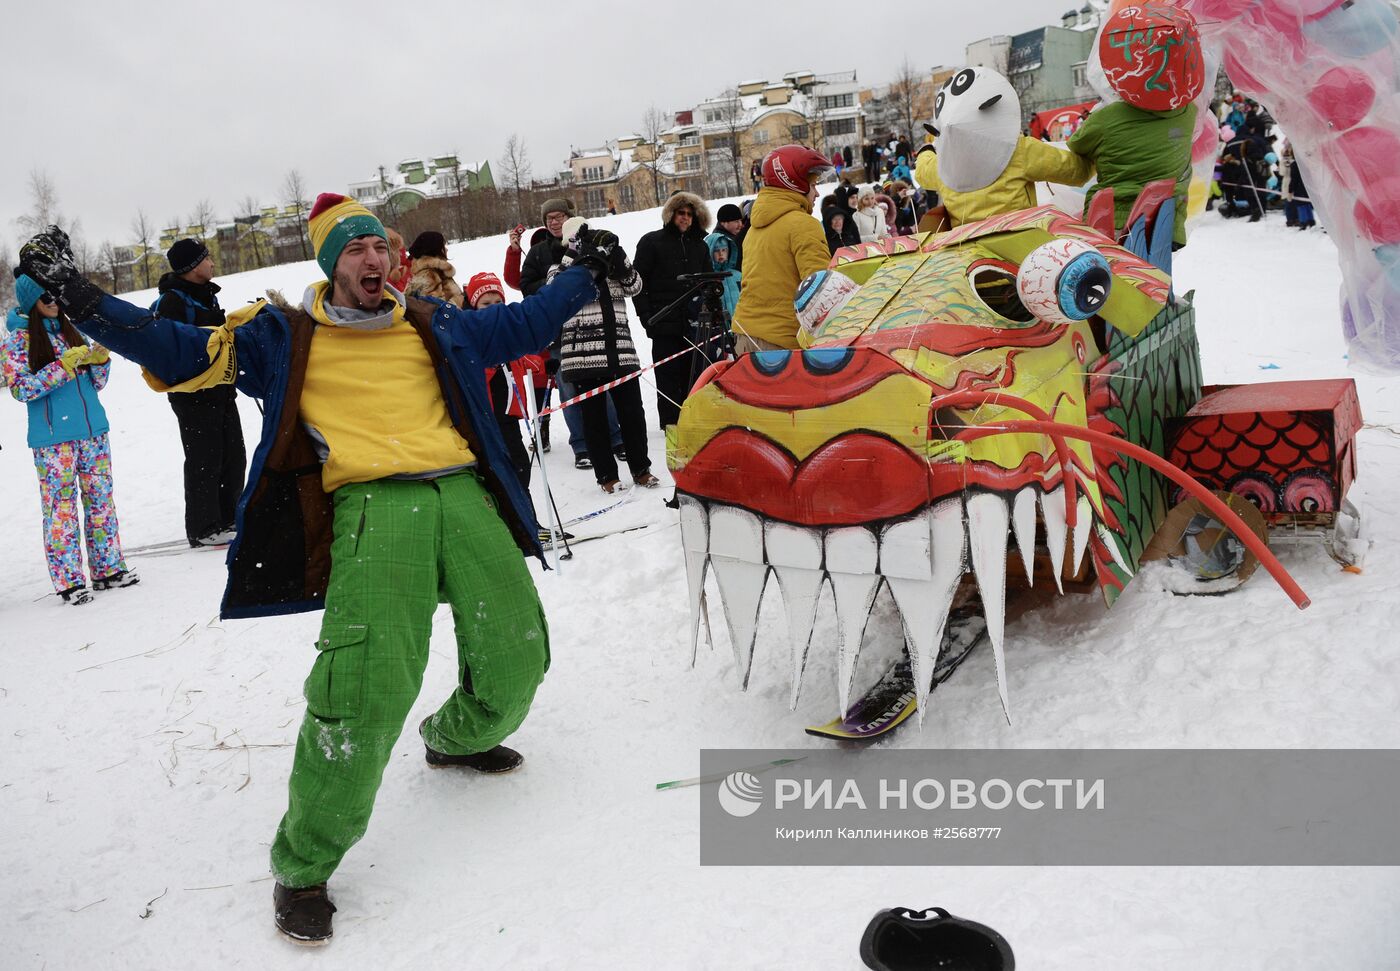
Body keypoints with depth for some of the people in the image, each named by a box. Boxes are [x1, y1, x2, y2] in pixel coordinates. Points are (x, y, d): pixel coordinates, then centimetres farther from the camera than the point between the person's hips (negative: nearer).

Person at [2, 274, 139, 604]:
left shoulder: (69, 329, 12)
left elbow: (96, 383, 16)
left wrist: (100, 359, -4)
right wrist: (64, 366, -18)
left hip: (93, 430, 5)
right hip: (53, 437, -5)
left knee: (101, 498, 8)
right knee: (61, 506, -3)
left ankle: (107, 568, 17)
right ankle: (69, 580, 2)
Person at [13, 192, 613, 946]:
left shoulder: (433, 325, 23)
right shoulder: (283, 338, 14)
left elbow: (523, 324, 33)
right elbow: (179, 350, 12)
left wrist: (585, 271, 34)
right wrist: (78, 296, 5)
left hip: (461, 491, 5)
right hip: (371, 503, -4)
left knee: (516, 655, -1)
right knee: (368, 683, -23)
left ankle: (458, 738, 37)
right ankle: (304, 864, -2)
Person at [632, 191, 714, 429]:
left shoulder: (700, 246, 17)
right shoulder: (652, 242, 3)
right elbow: (638, 282, -1)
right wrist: (646, 316, -10)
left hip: (694, 323, 4)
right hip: (665, 325, -4)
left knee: (695, 376, 4)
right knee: (668, 378, -2)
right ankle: (670, 425, 4)